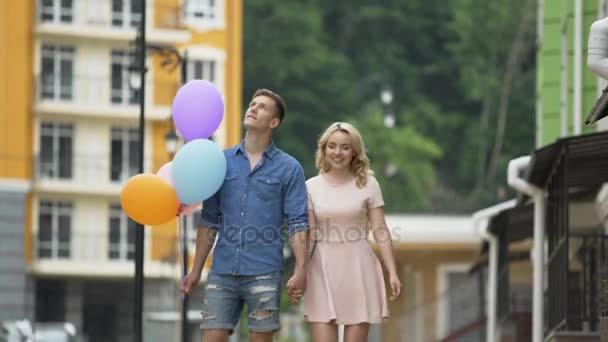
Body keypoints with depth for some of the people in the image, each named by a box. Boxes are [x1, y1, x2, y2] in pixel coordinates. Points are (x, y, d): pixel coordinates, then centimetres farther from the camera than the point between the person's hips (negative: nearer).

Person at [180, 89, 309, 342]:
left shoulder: (289, 168, 2)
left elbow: (298, 224, -2)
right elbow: (209, 221, 14)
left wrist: (301, 270, -13)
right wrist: (196, 270, 10)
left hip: (263, 273, -3)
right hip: (222, 271, 3)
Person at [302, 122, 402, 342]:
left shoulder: (368, 184, 1)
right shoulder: (312, 187, 4)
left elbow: (380, 232, 0)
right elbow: (307, 236, 5)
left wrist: (392, 273, -6)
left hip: (358, 268, -1)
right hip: (323, 268, 1)